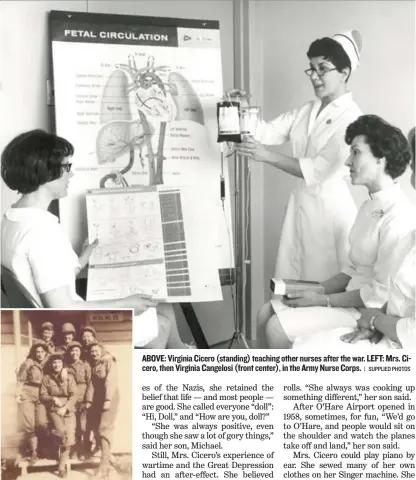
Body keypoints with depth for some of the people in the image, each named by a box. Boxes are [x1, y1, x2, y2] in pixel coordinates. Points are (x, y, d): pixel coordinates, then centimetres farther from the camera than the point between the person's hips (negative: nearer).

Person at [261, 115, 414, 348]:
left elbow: (382, 294, -22)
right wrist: (318, 290, 2)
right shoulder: (371, 205, 11)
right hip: (352, 298, 10)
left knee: (277, 328, -15)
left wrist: (323, 300, -15)